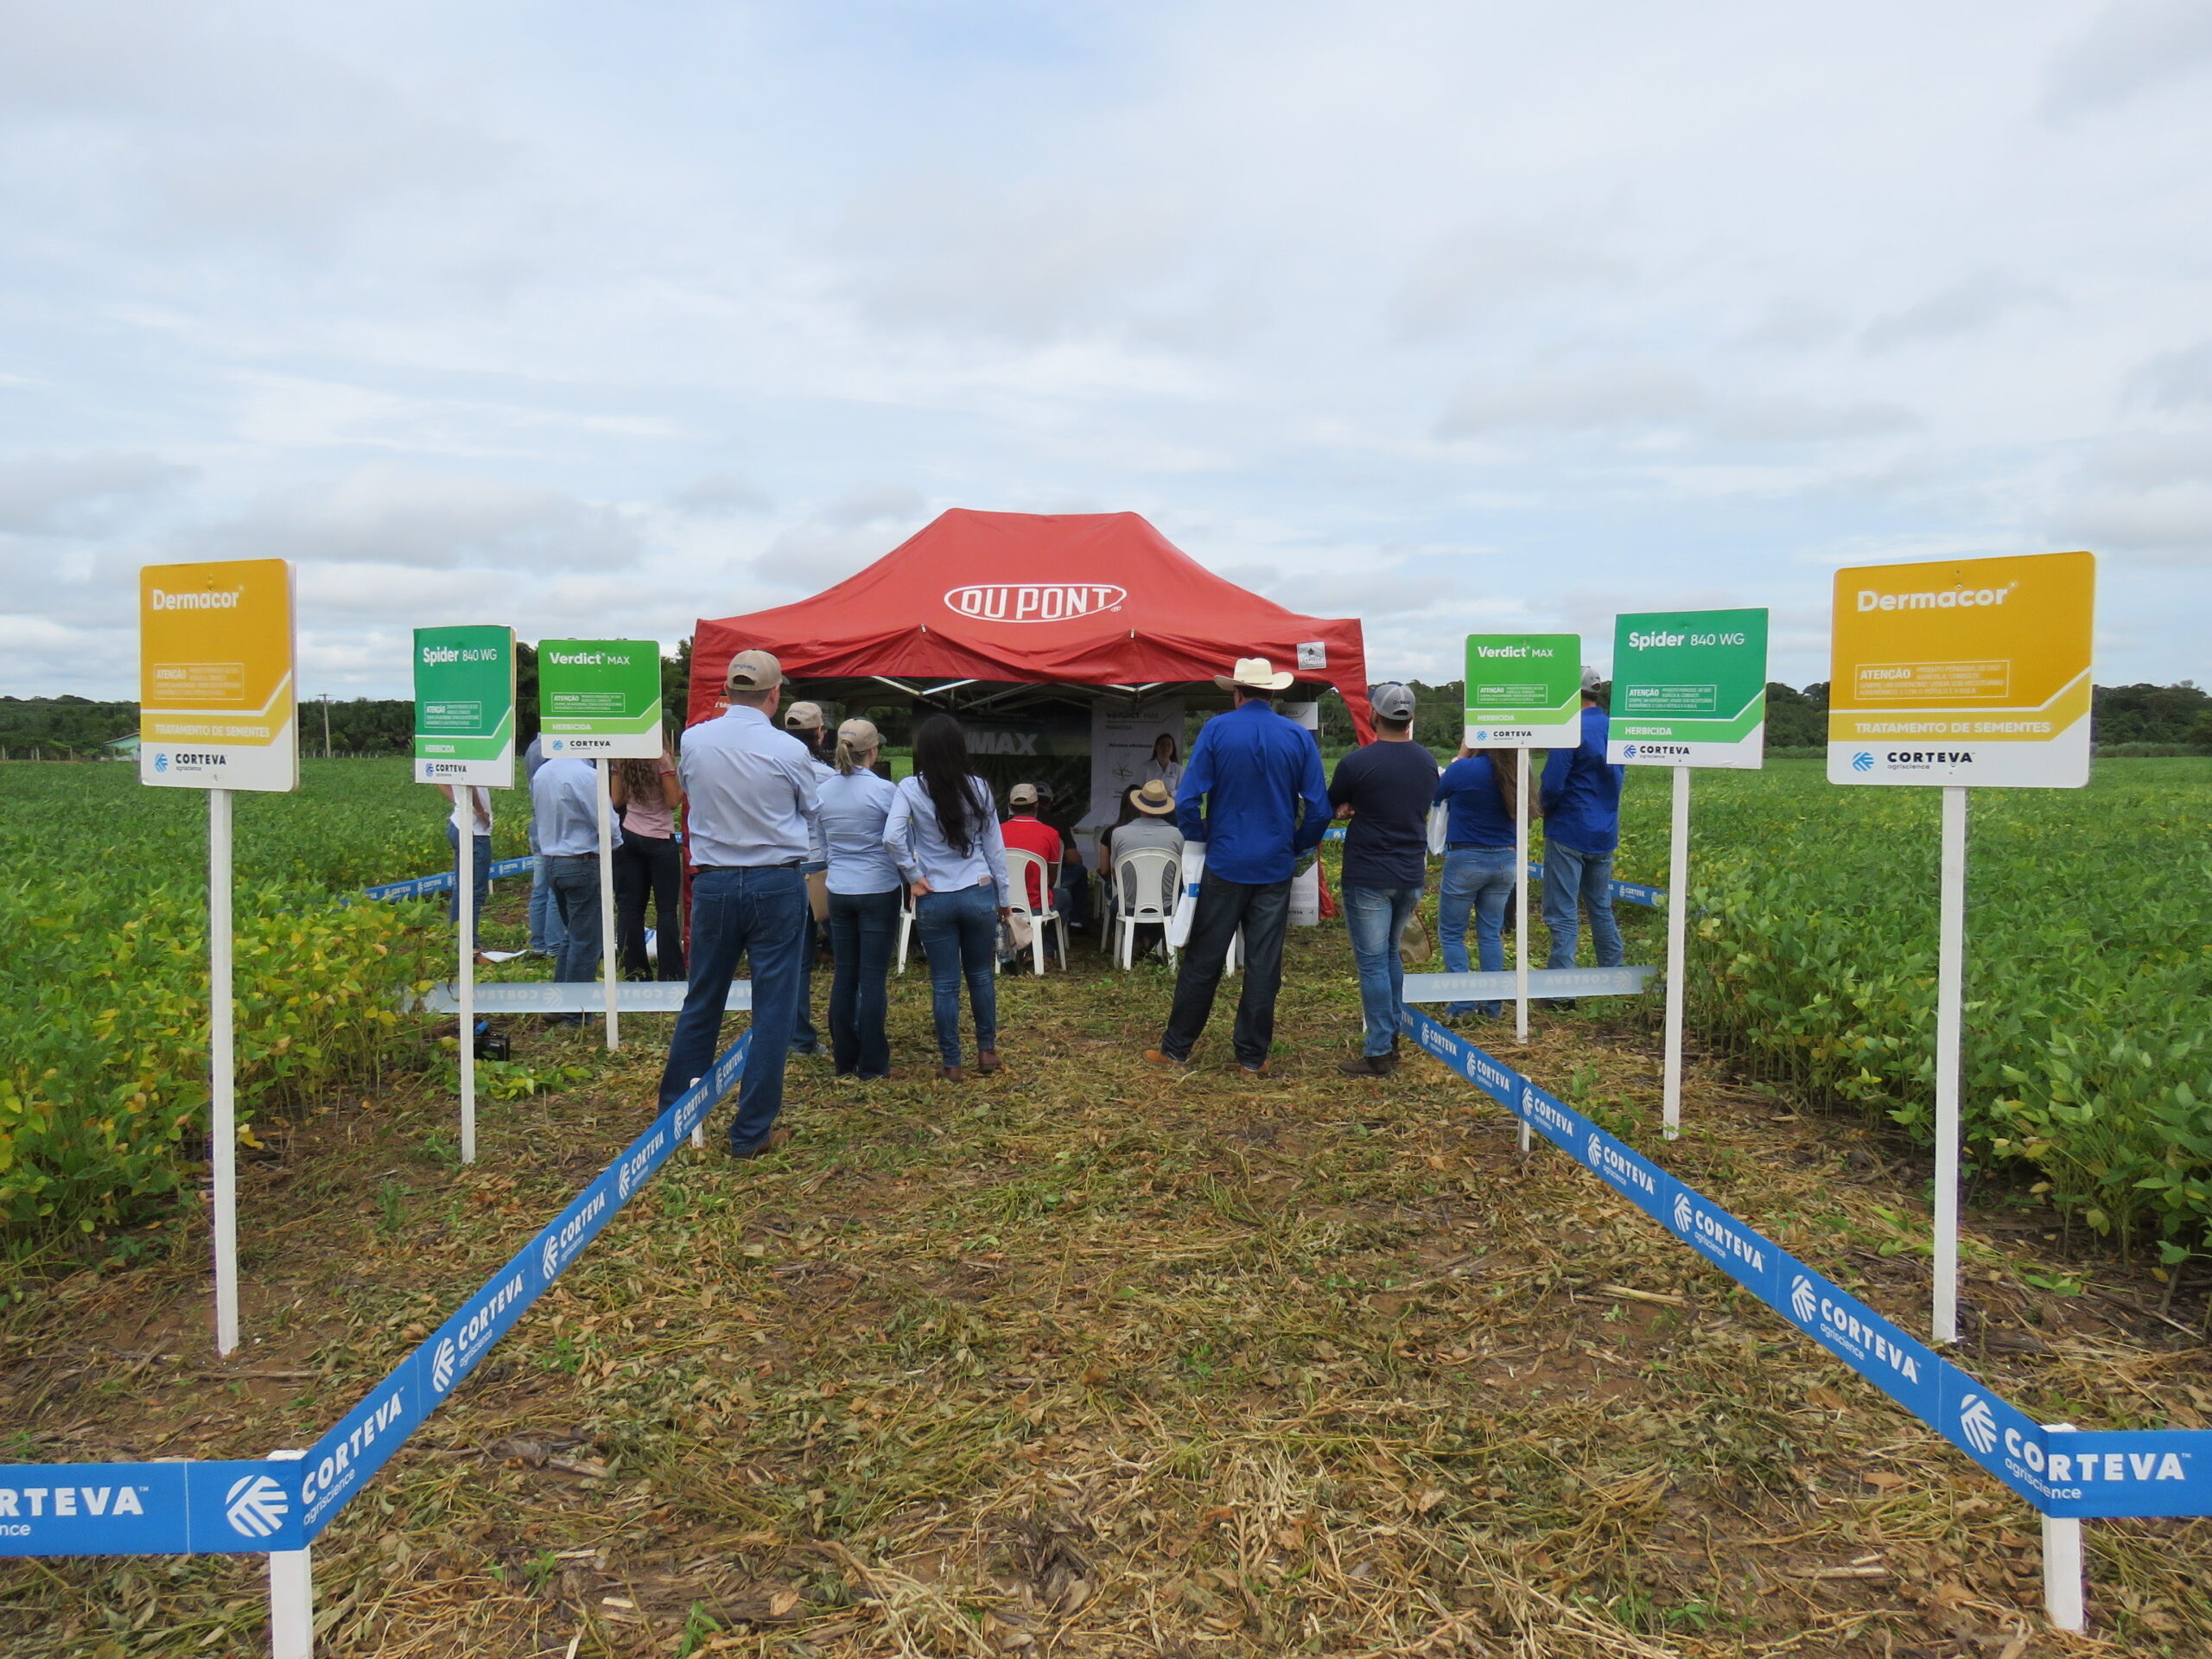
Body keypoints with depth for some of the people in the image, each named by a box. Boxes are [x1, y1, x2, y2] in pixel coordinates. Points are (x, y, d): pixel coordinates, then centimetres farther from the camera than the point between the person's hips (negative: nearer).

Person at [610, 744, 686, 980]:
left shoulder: (621, 759, 3)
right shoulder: (661, 758, -12)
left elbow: (617, 801, 8)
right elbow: (673, 801, -11)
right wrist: (675, 772, 0)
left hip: (628, 837, 5)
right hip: (659, 839, -5)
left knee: (629, 907, 7)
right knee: (667, 909, 0)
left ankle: (635, 970, 10)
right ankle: (671, 974, -1)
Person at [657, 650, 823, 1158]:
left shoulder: (693, 742, -3)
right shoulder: (789, 750, -11)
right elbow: (813, 813, 5)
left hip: (711, 883, 3)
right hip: (777, 885, -3)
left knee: (701, 1002, 16)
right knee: (772, 1008, 5)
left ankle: (673, 1112, 28)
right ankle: (752, 1132, 11)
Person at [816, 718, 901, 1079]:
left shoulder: (824, 791, 3)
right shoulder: (884, 790, -13)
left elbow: (822, 845, 14)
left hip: (838, 891, 5)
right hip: (878, 891, -5)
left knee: (843, 975, 11)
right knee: (873, 977, 0)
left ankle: (844, 1060, 17)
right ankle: (872, 1064, 6)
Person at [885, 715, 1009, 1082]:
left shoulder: (911, 789, -8)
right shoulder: (978, 788, -2)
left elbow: (892, 837, -20)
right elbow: (994, 845, 4)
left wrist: (914, 877, -6)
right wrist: (1003, 896, 13)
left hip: (934, 899, -1)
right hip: (979, 894, 2)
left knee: (944, 984, 7)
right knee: (981, 975, 17)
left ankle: (951, 1064, 14)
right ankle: (987, 1050, 27)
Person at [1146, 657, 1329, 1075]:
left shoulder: (1216, 730, -6)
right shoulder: (1299, 737, 0)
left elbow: (1188, 800, -10)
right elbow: (1320, 809, -2)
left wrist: (1199, 840, 6)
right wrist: (1298, 848, 12)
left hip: (1224, 864, -1)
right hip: (1275, 868, 2)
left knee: (1203, 960, 7)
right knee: (1264, 964, 7)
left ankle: (1176, 1048, 15)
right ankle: (1253, 1056, 13)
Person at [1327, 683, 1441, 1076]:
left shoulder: (1357, 763, -15)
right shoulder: (1427, 762, 5)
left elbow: (1330, 805, 0)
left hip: (1368, 878, -6)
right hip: (1412, 876, 6)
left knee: (1372, 962, -1)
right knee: (1391, 954, 21)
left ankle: (1379, 1053, 1)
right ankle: (1392, 1035, 26)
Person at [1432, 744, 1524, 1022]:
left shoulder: (1464, 769, -17)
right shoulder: (1515, 772, -3)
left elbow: (1437, 794, 1)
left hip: (1466, 860, -5)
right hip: (1505, 860, 5)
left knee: (1452, 933, 8)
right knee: (1492, 933, 13)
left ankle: (1462, 1004, 4)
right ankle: (1493, 1005, 16)